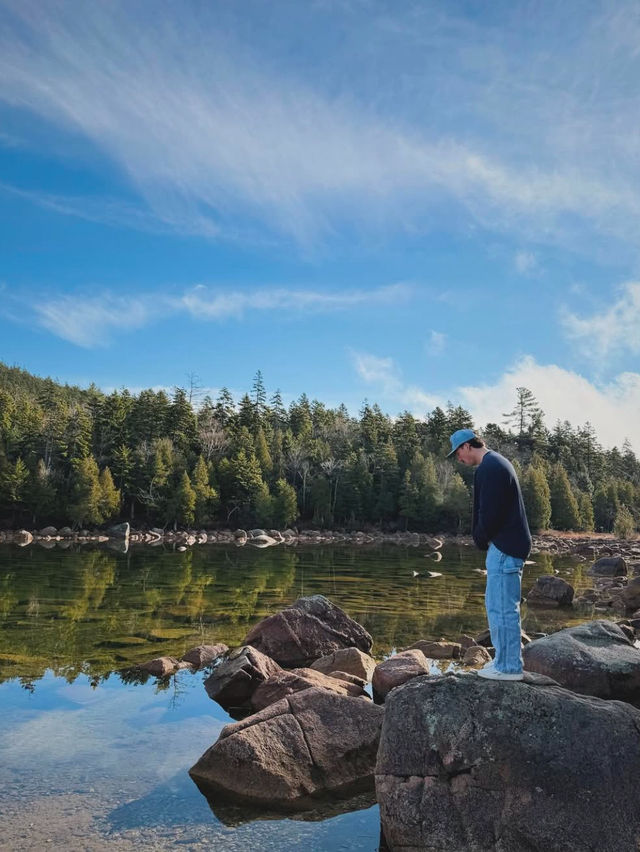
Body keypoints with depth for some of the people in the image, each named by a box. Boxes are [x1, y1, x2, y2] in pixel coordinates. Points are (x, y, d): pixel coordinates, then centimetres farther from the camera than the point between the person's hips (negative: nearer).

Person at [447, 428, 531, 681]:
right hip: (508, 544, 11)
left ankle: (509, 667, 6)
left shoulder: (488, 468, -18)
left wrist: (481, 538, -4)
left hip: (503, 547, -11)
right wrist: (484, 538, 11)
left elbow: (489, 513, -22)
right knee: (495, 603, 18)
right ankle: (504, 658, 27)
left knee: (502, 607, -3)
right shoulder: (497, 462, 16)